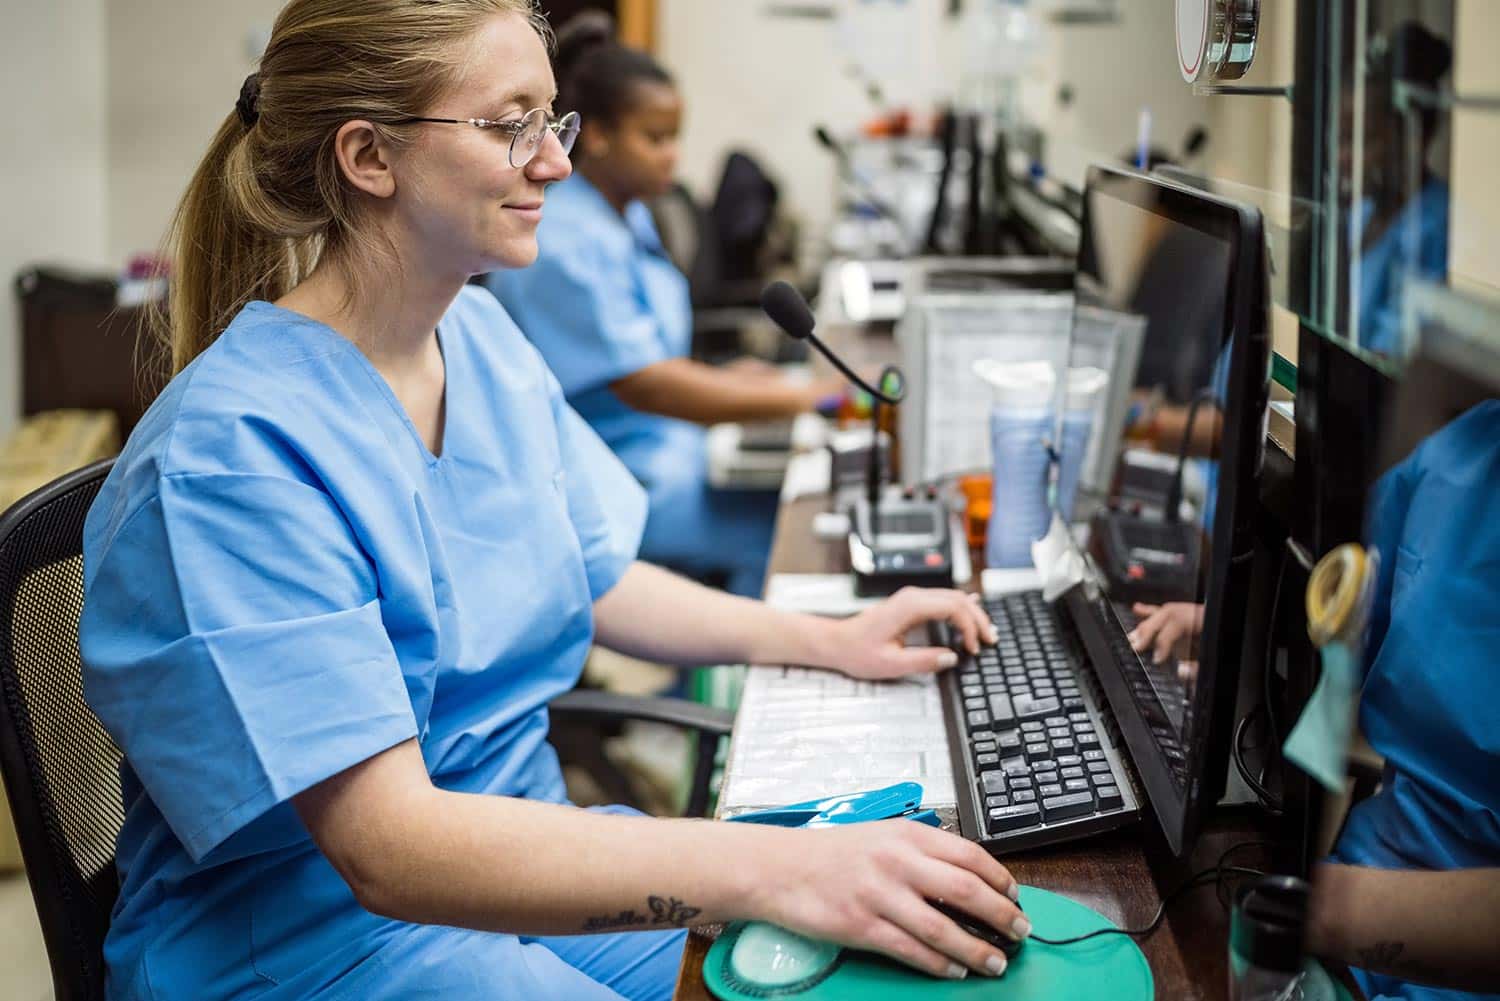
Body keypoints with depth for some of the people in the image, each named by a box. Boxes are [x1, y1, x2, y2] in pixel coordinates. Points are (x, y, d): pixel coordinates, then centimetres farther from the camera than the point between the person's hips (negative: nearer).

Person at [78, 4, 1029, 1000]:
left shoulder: (481, 333, 3)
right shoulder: (232, 457, -25)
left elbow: (594, 578, 18)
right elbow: (386, 847, -31)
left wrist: (830, 640, 4)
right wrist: (772, 868, -39)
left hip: (520, 844, 8)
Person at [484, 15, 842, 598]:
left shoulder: (628, 219, 12)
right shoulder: (564, 243, -20)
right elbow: (641, 386, -24)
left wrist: (719, 379, 2)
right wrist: (801, 400, -23)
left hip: (664, 443, 9)